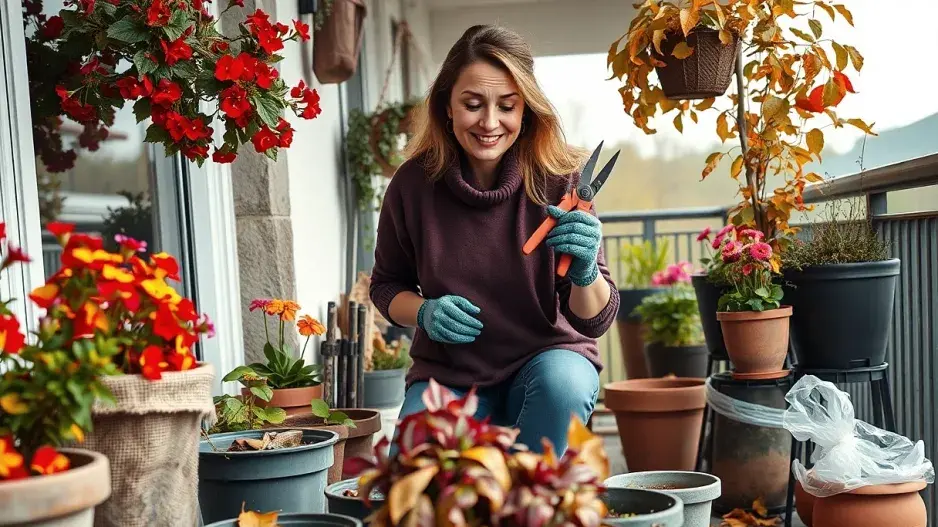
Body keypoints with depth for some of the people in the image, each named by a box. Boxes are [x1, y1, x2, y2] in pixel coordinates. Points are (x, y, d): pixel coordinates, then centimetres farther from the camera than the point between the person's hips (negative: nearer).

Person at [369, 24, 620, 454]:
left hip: (548, 357, -1)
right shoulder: (414, 183, -11)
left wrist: (585, 273, -34)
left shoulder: (558, 180, -14)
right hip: (448, 373, 1)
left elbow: (595, 320, -12)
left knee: (562, 383, -34)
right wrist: (424, 312, -15)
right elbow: (386, 285, 7)